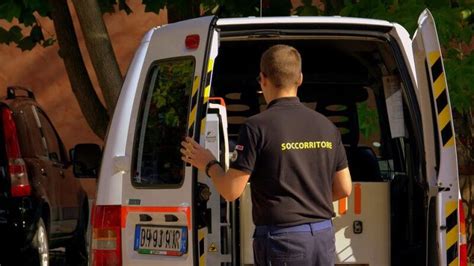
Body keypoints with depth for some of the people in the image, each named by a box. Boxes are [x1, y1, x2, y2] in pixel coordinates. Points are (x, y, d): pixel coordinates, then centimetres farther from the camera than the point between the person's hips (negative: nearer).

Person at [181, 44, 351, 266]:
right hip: (324, 238, 6)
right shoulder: (326, 126, 7)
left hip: (282, 239, -6)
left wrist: (208, 164, 10)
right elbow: (344, 188, 12)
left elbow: (231, 191, -9)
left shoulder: (258, 127, -10)